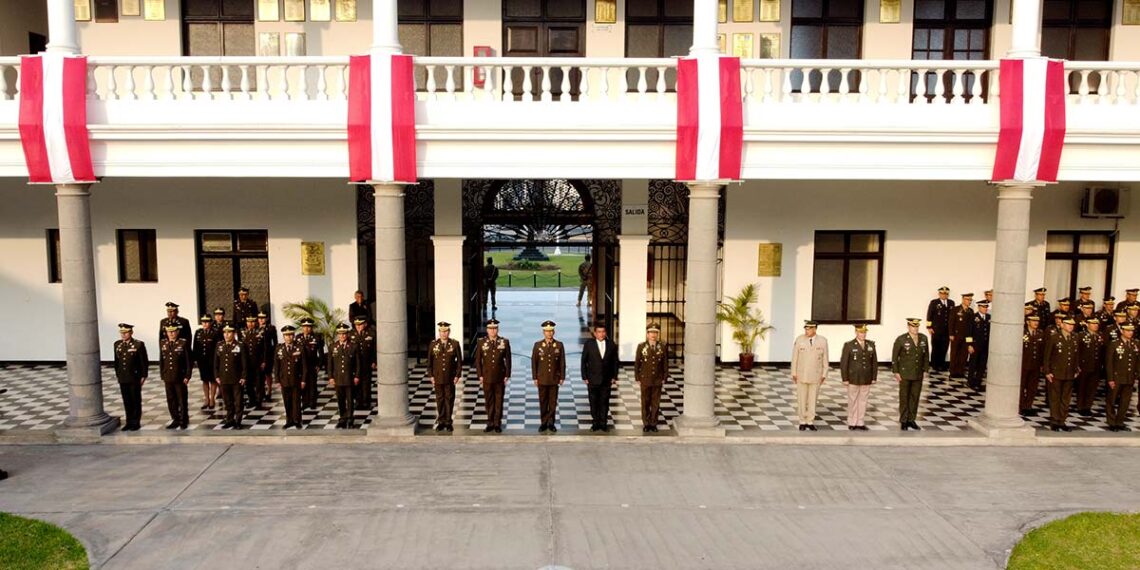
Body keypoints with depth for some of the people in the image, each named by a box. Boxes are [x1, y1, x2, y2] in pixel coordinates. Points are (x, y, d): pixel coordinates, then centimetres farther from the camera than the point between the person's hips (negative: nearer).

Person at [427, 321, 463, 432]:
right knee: (440, 399, 9)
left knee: (449, 399, 6)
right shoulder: (433, 344, -1)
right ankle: (441, 421, 18)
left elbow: (459, 361, -1)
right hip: (437, 377, 1)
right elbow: (429, 361, 4)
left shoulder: (455, 344, -4)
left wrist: (458, 375, -5)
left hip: (450, 377, -1)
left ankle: (448, 422, 15)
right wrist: (431, 376, -1)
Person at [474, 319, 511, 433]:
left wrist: (507, 375, -3)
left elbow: (508, 360, 1)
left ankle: (497, 424, 15)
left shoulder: (505, 342, -2)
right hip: (487, 377, 1)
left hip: (500, 377, 0)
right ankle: (490, 423, 17)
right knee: (488, 401, 7)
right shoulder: (481, 342, -1)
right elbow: (478, 360, 3)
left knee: (499, 401, 6)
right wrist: (480, 375, -2)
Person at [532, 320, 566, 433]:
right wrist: (535, 378, -2)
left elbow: (562, 362, 2)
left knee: (553, 402, 4)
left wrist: (562, 377, -1)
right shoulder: (538, 345, 0)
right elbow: (534, 362, 2)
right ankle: (543, 423, 14)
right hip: (542, 379, 0)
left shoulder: (559, 345, 1)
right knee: (543, 402, 5)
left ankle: (551, 423, 14)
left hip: (554, 379, 0)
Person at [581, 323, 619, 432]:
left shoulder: (611, 345, 1)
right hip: (592, 380, -1)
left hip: (607, 380, 1)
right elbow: (583, 361, 0)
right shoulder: (589, 344, -3)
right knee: (594, 403, 5)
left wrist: (614, 377, 2)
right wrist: (584, 377, -4)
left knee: (604, 402, 6)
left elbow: (615, 362, 6)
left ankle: (603, 423, 16)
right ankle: (595, 423, 16)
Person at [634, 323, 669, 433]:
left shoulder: (663, 347, -2)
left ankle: (653, 423, 21)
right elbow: (637, 363, -1)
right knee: (645, 403, 8)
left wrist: (664, 378, 2)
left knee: (656, 403, 8)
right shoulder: (641, 346, -5)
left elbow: (665, 363, 3)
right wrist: (637, 378, -2)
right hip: (645, 380, -1)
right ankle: (646, 424, 20)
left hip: (658, 381, 1)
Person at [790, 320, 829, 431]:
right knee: (801, 399, 5)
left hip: (815, 375, 1)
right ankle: (803, 422, 17)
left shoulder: (823, 341, -7)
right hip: (801, 374, -1)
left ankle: (810, 422, 18)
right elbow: (795, 357, -4)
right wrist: (794, 373, -4)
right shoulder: (799, 340, -9)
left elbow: (825, 359, 0)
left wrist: (824, 375, 0)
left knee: (812, 399, 7)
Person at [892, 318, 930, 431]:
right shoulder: (901, 339, -11)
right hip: (904, 374, -4)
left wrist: (925, 370, 6)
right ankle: (903, 421, 15)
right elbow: (894, 356, -7)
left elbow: (926, 355, 9)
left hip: (918, 374, 4)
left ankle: (911, 420, 21)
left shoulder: (923, 338, 1)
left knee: (915, 397, 10)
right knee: (904, 398, 5)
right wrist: (896, 372, -9)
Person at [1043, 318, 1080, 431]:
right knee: (1055, 398, 2)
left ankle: (1062, 422, 17)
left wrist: (1077, 370, 7)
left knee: (1066, 399, 9)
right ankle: (1054, 422, 10)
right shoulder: (1054, 338, -6)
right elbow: (1047, 356, -5)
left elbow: (1077, 355, 12)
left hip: (1069, 375, 4)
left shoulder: (1075, 339, 6)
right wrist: (1047, 372, -8)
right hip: (1056, 374, -4)